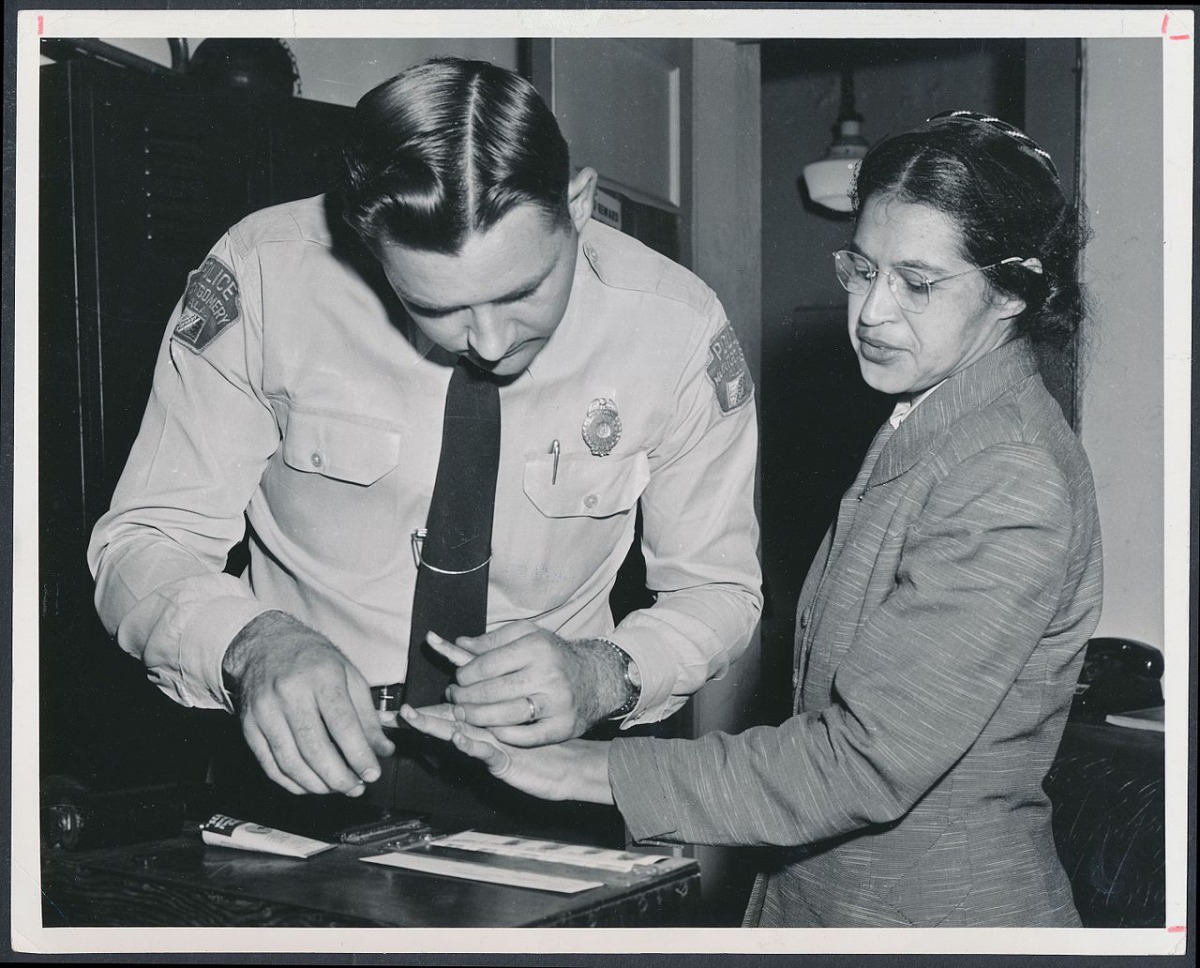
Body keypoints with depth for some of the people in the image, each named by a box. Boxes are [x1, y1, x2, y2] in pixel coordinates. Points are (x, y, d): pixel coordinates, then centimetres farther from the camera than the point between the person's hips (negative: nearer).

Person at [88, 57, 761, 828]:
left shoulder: (678, 330, -13)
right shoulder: (262, 277, -15)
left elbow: (718, 590, 0)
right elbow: (145, 542, -8)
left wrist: (602, 675, -21)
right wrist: (252, 645, -30)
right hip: (305, 763, 1)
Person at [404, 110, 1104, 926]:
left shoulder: (1015, 487, -22)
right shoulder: (919, 433, 8)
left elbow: (867, 762, -26)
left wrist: (594, 772, -26)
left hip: (939, 909, -8)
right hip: (819, 889, 8)